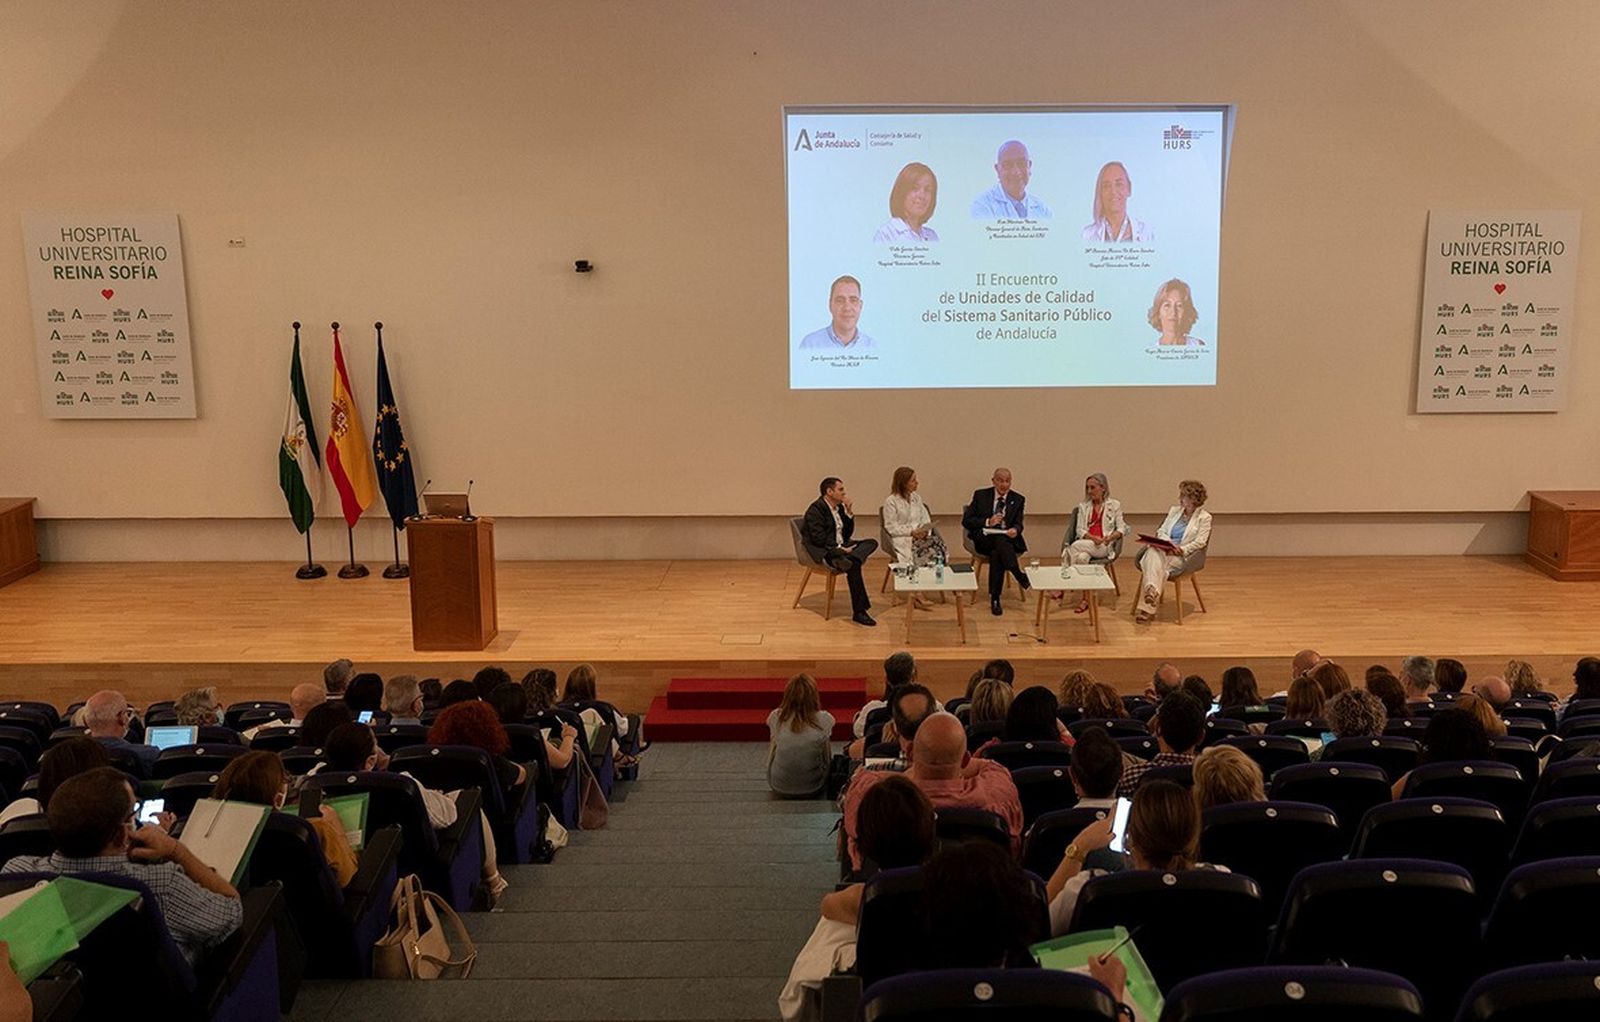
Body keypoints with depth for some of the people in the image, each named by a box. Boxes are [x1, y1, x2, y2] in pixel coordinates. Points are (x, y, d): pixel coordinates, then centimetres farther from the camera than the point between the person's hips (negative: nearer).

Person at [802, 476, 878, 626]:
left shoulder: (839, 507, 17)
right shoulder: (815, 509, -10)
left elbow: (847, 534, 17)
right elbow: (819, 539, -19)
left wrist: (849, 513, 6)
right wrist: (840, 549, -21)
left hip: (840, 547, 9)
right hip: (821, 551, -9)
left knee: (872, 542, -9)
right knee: (853, 565, -33)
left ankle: (847, 560, -37)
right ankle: (858, 612, -30)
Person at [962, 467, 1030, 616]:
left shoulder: (1018, 499, 10)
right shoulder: (980, 495, 6)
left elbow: (1018, 524, 0)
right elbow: (966, 521, 0)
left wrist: (1015, 530, -26)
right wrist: (987, 522, -15)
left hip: (1008, 541, 1)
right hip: (984, 540, -1)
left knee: (996, 553, -34)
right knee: (999, 540, -36)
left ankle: (994, 598, -31)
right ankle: (1020, 576, -35)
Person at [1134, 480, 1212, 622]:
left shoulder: (1204, 517, 4)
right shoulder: (1174, 511, 21)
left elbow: (1200, 542, -6)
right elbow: (1161, 531, 16)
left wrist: (1182, 549, -19)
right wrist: (1167, 541, -7)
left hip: (1183, 556, -4)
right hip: (1164, 550, 4)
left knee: (1155, 562, -34)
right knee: (1152, 553, -35)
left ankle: (1147, 607, -40)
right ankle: (1152, 592, -54)